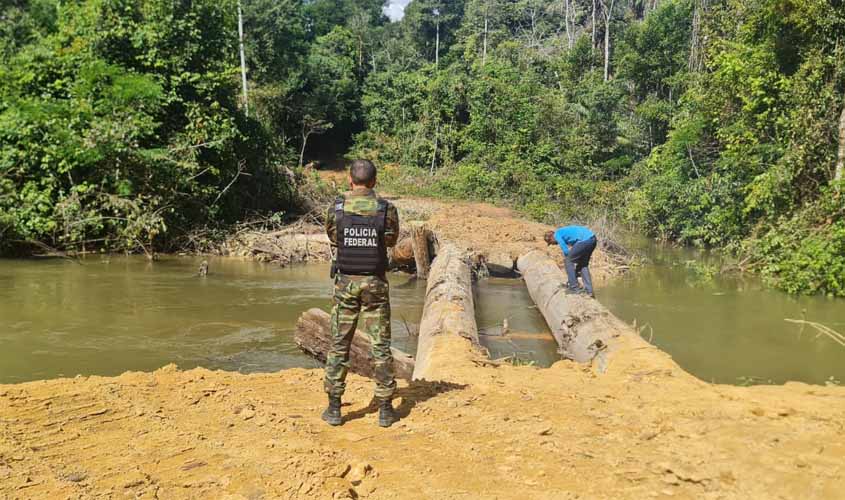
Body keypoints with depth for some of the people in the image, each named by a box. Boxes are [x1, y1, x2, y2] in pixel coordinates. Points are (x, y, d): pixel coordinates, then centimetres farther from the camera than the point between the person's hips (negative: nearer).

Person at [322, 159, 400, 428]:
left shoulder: (336, 208, -5)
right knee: (381, 346, 6)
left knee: (339, 345, 9)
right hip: (375, 283, 0)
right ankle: (385, 409, 10)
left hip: (346, 282, 1)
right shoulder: (386, 209, -6)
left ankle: (334, 408, 11)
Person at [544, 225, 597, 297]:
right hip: (593, 239, 10)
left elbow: (566, 250, -1)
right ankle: (589, 290, 17)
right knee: (583, 264, 21)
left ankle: (574, 288, 4)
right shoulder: (564, 232, 32)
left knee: (568, 261, 4)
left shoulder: (557, 234, 5)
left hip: (585, 240, -10)